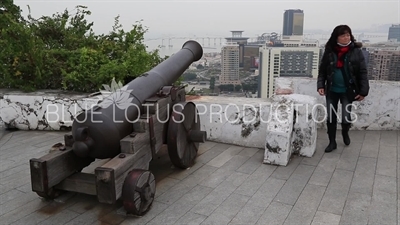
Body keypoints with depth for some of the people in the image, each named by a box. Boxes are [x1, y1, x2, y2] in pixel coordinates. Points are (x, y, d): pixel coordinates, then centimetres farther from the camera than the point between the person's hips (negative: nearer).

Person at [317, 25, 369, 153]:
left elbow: (362, 72, -7)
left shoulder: (356, 51, -7)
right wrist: (320, 85, -8)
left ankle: (345, 132, 34)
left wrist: (363, 91, -11)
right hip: (332, 90, 2)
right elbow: (322, 70, 3)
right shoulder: (329, 51, -2)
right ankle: (332, 142, 25)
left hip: (348, 91, -2)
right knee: (330, 118, 6)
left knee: (346, 118, -2)